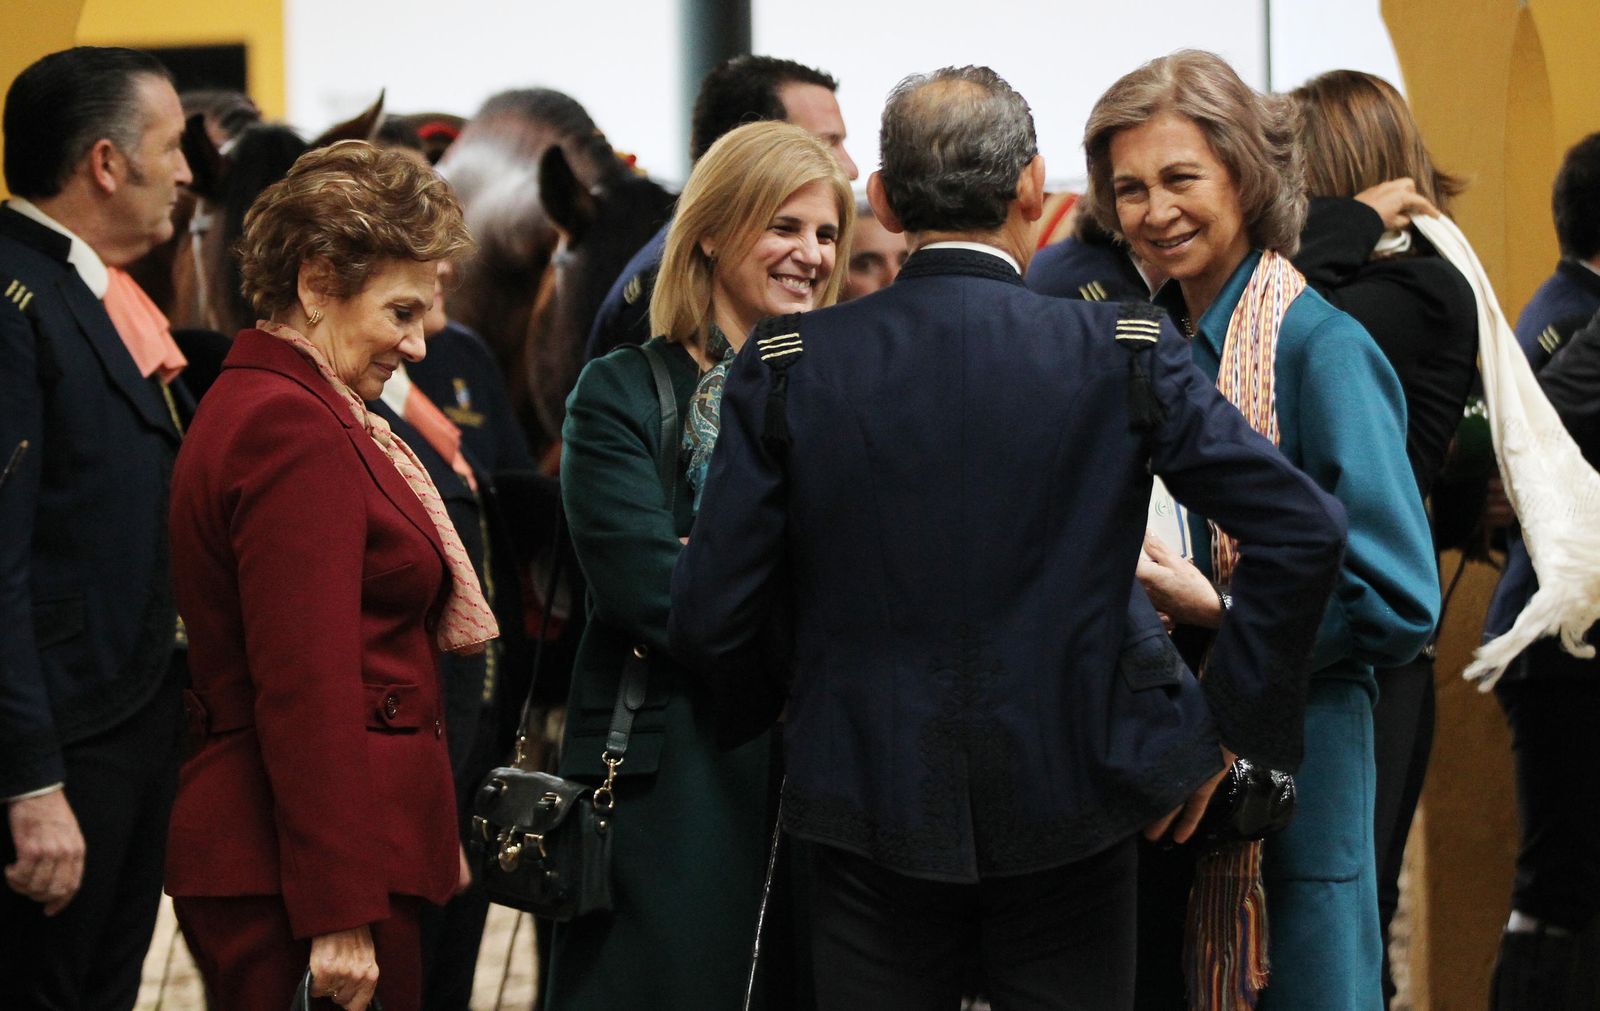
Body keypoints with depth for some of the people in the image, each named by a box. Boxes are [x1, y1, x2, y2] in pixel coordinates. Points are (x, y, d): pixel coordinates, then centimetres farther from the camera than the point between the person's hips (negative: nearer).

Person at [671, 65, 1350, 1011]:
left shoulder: (788, 366, -5)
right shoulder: (1126, 355, -6)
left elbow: (711, 614, -5)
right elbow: (1304, 530, -10)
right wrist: (1226, 724, 0)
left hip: (871, 810, 0)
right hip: (1069, 807, 0)